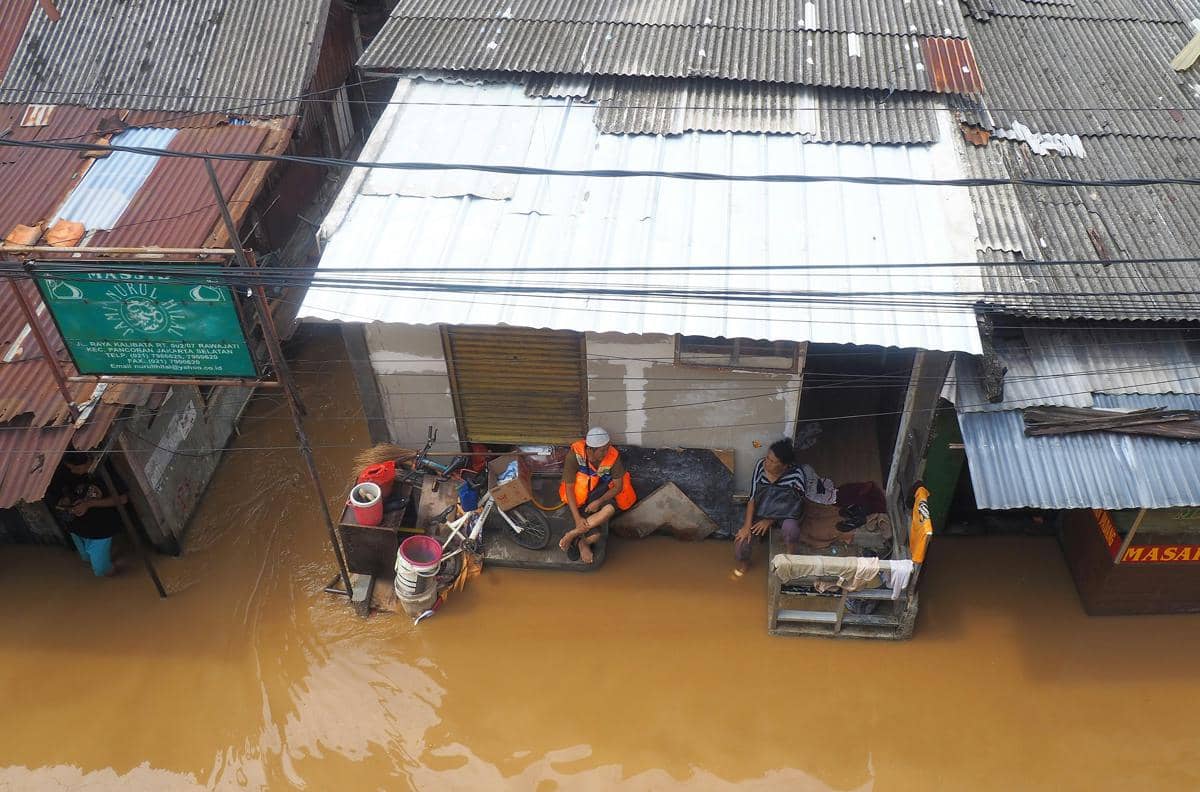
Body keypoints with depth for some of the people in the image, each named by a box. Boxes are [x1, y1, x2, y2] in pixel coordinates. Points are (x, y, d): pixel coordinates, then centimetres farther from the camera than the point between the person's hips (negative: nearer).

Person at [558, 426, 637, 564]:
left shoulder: (613, 456, -16)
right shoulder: (575, 455, -22)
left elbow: (618, 486, -6)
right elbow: (569, 487, -16)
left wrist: (599, 502, -24)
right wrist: (577, 518, -23)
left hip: (601, 495, 3)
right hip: (579, 498, -3)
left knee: (610, 509, -36)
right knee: (594, 536, -28)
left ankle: (572, 535, -20)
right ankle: (583, 543, 9)